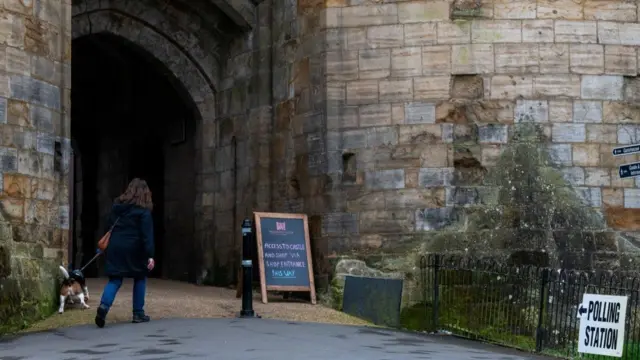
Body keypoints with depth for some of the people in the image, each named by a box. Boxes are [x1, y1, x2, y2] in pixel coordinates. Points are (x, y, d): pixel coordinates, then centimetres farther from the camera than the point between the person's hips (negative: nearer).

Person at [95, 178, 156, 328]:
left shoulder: (116, 206, 10)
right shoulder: (143, 210, -7)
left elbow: (109, 227, 16)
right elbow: (147, 234, -12)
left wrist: (108, 246, 23)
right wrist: (150, 255, -14)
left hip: (114, 248, 4)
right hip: (134, 249, -4)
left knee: (115, 280, 5)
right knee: (140, 278, 14)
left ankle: (104, 306, -21)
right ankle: (138, 313, 14)